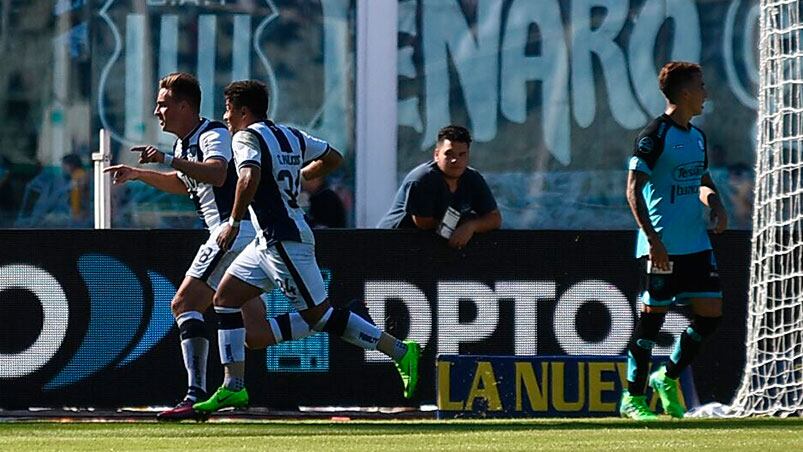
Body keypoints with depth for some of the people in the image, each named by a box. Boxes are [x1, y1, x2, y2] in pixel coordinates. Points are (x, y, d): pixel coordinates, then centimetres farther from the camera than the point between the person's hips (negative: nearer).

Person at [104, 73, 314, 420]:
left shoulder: (214, 134, -10)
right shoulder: (183, 143, 19)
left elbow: (216, 173, -32)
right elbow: (183, 184, 40)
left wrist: (168, 160, -35)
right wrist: (139, 174, 34)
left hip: (234, 230, -10)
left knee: (185, 303, -16)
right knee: (257, 335, 4)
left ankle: (196, 394, -23)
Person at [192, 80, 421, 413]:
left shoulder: (247, 137, -10)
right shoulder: (291, 136, 15)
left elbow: (250, 178, -29)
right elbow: (333, 158, 25)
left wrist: (234, 222, -21)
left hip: (284, 241, -10)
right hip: (269, 242, 10)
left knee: (320, 315, -6)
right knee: (225, 299, 8)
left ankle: (399, 351, -3)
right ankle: (233, 387, 6)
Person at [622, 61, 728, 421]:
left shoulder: (697, 137, 14)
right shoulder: (654, 135, -11)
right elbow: (633, 189, -14)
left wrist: (716, 205, 7)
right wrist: (652, 237, -22)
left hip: (696, 243, 8)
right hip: (663, 245, -8)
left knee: (711, 311, 2)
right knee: (653, 314, -3)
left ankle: (667, 378, 20)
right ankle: (633, 397, 7)